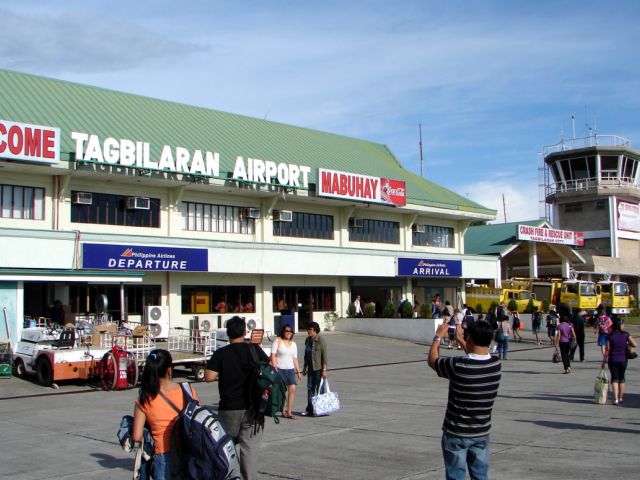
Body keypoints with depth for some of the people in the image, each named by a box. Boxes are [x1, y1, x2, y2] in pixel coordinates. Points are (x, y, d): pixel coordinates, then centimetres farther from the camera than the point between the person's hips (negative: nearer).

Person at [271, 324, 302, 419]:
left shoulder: (293, 344, 15)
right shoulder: (277, 341, -1)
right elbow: (273, 355, -7)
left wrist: (298, 371, 14)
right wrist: (274, 368, -16)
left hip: (290, 369, 5)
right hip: (280, 369, -5)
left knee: (292, 389, -6)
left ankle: (289, 412, -3)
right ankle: (283, 411, 10)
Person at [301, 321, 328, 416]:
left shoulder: (321, 340, -12)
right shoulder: (308, 340, 11)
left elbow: (325, 355, -15)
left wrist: (324, 370, -18)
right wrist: (304, 367, 18)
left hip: (319, 368, -7)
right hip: (311, 368, 7)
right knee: (310, 388, 6)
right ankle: (309, 410, 11)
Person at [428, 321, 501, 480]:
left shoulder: (458, 366, -24)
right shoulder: (496, 364, -9)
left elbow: (432, 360, -4)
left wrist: (438, 336, 9)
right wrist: (460, 339, 22)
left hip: (456, 433, -4)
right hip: (482, 432, 5)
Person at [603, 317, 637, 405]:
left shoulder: (610, 336, -8)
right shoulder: (625, 334, -6)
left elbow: (607, 350, -8)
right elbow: (635, 344, -13)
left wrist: (604, 361, -1)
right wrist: (627, 344, 7)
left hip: (612, 360, -1)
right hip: (623, 359, 1)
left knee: (614, 378, 3)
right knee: (621, 378, 17)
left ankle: (616, 399, -10)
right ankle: (620, 398, 27)